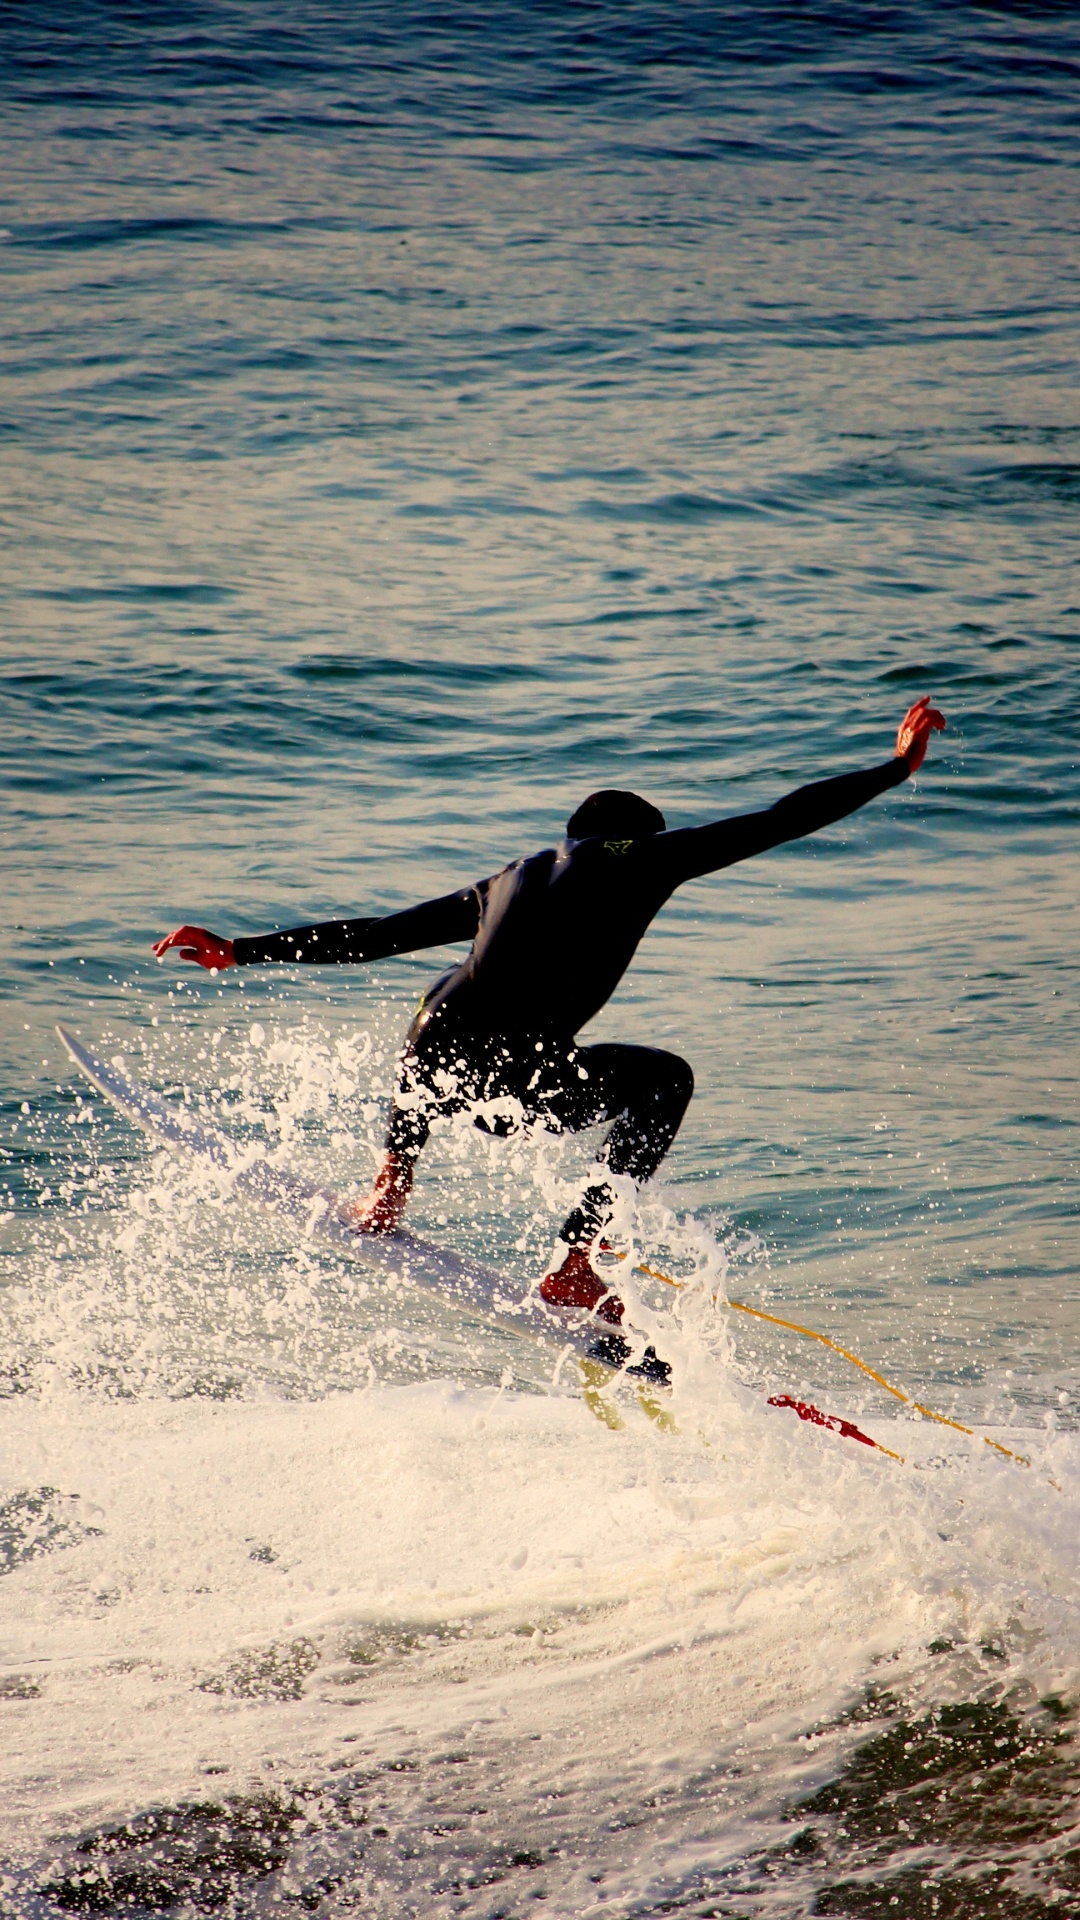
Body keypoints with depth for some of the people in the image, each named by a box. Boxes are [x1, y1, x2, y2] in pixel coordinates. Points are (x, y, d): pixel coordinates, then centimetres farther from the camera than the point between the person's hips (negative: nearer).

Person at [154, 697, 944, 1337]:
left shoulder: (506, 881, 29)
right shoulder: (643, 855, 17)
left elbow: (371, 935, 29)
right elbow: (783, 819, 19)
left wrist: (239, 952, 37)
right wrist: (900, 765, 30)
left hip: (434, 1061, 5)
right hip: (522, 1084, -5)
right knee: (665, 1079, 23)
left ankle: (389, 1190, 30)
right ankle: (574, 1264, 14)